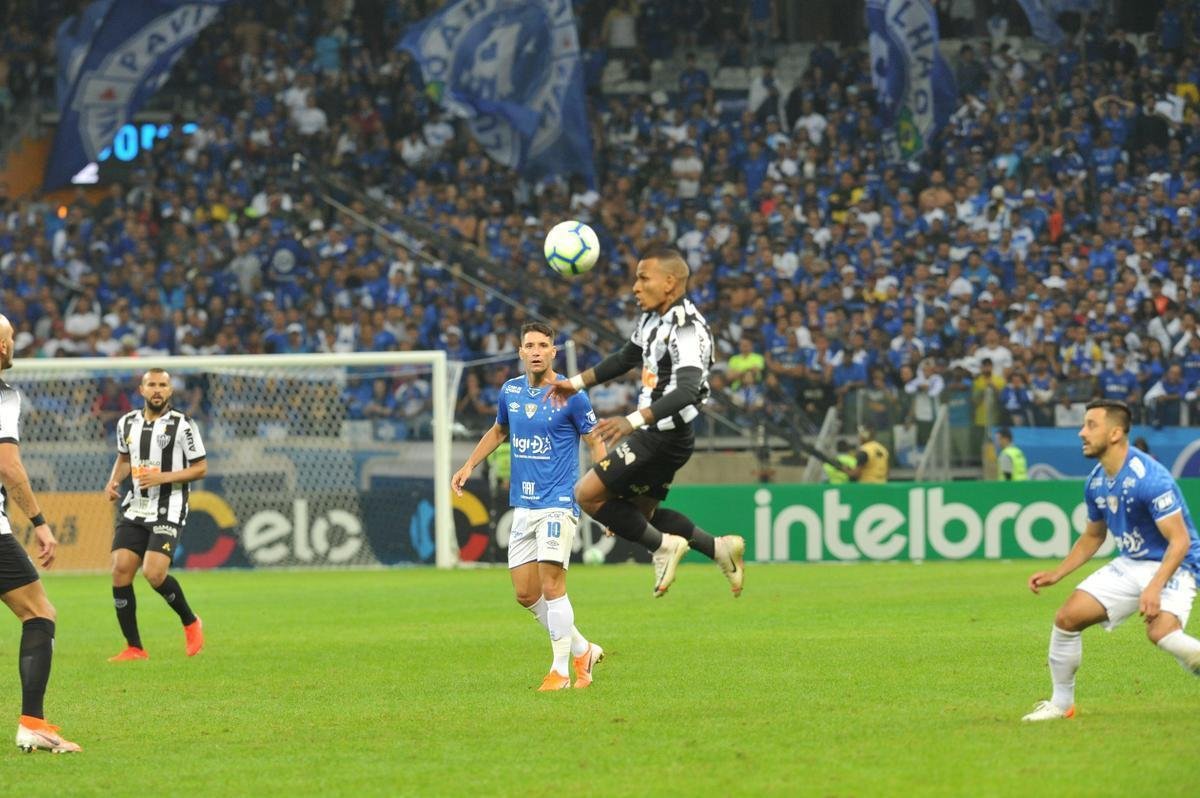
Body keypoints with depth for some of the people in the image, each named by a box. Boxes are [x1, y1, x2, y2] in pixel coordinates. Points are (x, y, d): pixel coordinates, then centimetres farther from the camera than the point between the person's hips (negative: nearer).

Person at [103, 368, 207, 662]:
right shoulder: (127, 423, 8)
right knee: (120, 572, -7)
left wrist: (162, 477, -18)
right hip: (135, 510, 5)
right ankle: (134, 648, 3)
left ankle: (190, 623, 8)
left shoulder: (182, 425, -8)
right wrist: (113, 482, 4)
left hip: (168, 512, -5)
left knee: (154, 573, -20)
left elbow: (200, 468, -6)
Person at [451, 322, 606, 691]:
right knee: (526, 594, 5)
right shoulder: (510, 391, 7)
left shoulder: (570, 395, -9)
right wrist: (469, 465, 17)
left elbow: (595, 443, -4)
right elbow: (498, 431, 26)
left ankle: (561, 670, -5)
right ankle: (582, 650, 21)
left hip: (558, 504, -6)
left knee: (551, 585, -13)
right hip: (523, 505, 6)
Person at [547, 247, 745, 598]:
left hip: (665, 435, -10)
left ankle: (662, 544, -3)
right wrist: (578, 383, 25)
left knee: (588, 494, -8)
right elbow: (626, 358, 27)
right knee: (640, 511, 18)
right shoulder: (652, 319, 7)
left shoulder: (687, 329, -22)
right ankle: (718, 548, 17)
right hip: (655, 434, 10)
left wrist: (633, 421, -45)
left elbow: (687, 391, -36)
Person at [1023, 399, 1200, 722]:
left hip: (1171, 566, -8)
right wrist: (1056, 574, 11)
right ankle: (1061, 703, 16)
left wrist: (1154, 588, -36)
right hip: (1129, 565, 8)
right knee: (1067, 617, 0)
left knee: (1161, 632, -35)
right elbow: (1092, 537, 20)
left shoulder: (1149, 478, -24)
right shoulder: (1096, 482, 2)